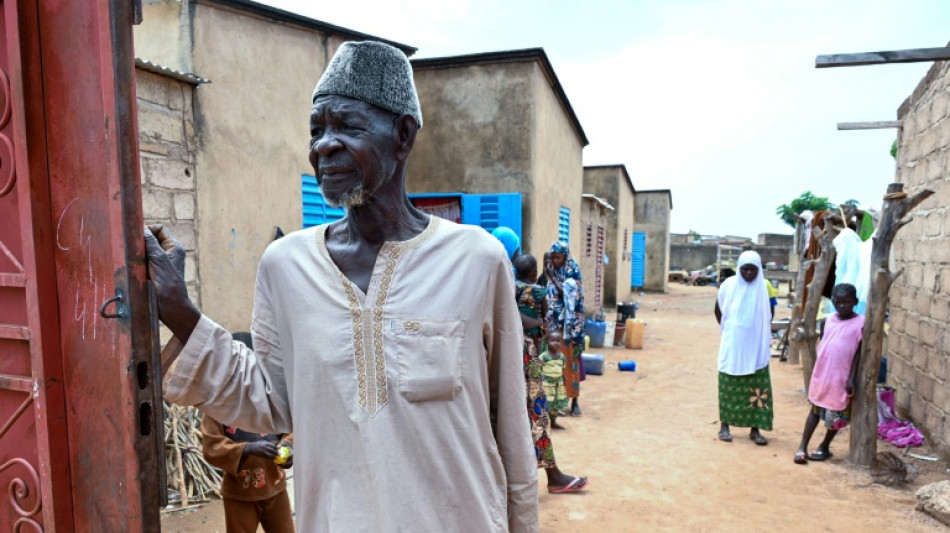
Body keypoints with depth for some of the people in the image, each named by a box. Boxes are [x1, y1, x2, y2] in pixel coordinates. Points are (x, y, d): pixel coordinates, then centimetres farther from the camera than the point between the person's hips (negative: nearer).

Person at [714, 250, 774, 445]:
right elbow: (718, 310, 8)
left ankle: (755, 429, 15)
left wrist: (761, 330, 9)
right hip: (732, 344, -1)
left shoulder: (765, 287, -4)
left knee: (758, 388, 4)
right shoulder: (729, 285, -6)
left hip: (757, 346, 1)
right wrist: (727, 329, 6)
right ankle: (724, 425, 17)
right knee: (729, 386, 6)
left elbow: (769, 312, 13)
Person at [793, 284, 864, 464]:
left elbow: (859, 353, -9)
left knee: (836, 414, 10)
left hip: (842, 377, -3)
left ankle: (824, 447, 26)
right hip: (821, 374, 3)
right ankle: (802, 447, 12)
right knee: (815, 410, 9)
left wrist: (852, 378, -12)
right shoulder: (827, 321, 3)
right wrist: (817, 370, 9)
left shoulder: (860, 323, -9)